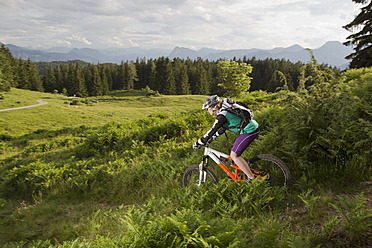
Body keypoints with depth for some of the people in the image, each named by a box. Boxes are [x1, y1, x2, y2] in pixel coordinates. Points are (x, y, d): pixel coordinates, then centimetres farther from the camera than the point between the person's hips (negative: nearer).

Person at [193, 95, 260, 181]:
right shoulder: (225, 110, 12)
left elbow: (212, 131, -18)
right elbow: (223, 128, 22)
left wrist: (198, 143, -11)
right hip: (251, 127, 10)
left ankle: (252, 179, -1)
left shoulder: (222, 115, -19)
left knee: (234, 155, -7)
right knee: (234, 154, 16)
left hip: (249, 131, -10)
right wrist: (211, 138, 24)